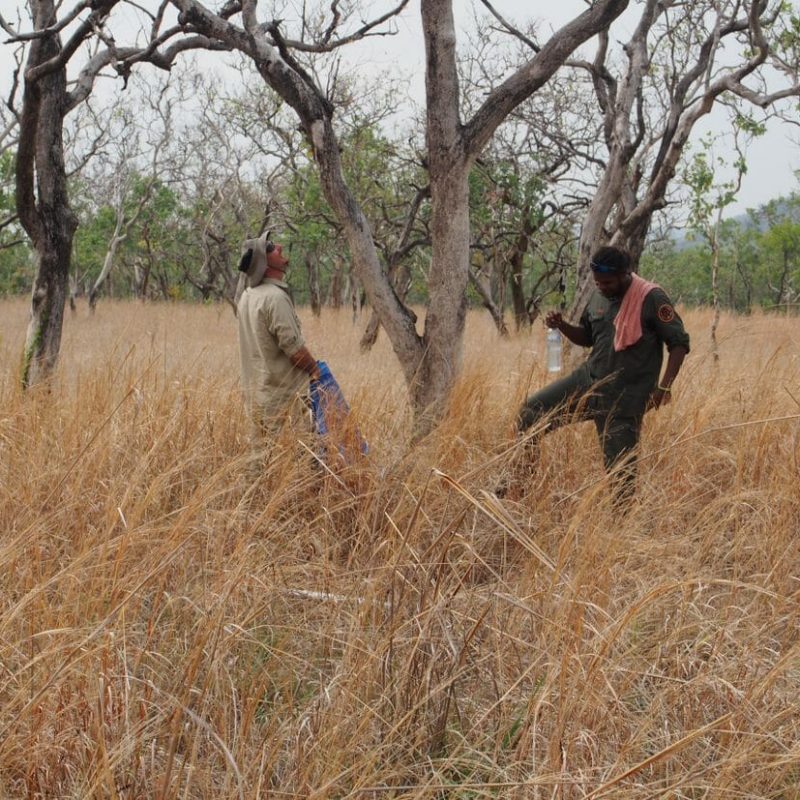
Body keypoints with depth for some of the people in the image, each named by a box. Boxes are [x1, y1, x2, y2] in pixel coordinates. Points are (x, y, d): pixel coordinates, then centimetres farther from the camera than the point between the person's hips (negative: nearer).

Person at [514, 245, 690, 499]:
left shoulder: (651, 298, -14)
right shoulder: (599, 296, 6)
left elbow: (679, 342, -11)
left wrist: (665, 386, -20)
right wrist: (562, 325, -1)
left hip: (623, 398, -6)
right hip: (587, 380, 7)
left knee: (620, 466, -3)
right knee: (531, 411, -1)